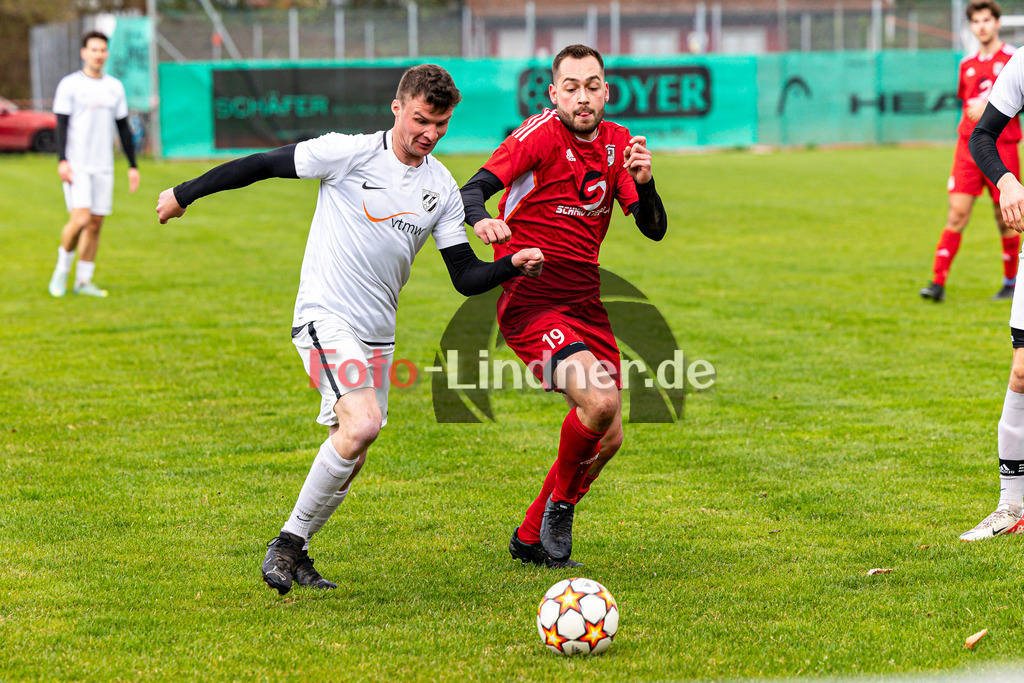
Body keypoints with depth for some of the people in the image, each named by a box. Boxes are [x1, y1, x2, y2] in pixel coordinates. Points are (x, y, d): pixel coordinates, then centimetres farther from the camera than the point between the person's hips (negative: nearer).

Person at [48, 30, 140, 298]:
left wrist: (132, 166, 12)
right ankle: (61, 271, 4)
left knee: (96, 223, 2)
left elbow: (123, 128, 16)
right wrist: (62, 160, -16)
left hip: (103, 166, 5)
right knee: (80, 219, -16)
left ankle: (83, 281, 11)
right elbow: (61, 125, -4)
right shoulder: (69, 85, -1)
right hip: (76, 164, -5)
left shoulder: (115, 87, 12)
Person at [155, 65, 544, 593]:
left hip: (377, 333, 7)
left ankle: (293, 553, 26)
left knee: (349, 459, 7)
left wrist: (512, 265, -12)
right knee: (362, 424, -26)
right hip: (325, 317, -7)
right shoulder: (351, 153, -11)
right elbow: (263, 165, -5)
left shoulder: (442, 188, 6)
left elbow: (466, 277, 7)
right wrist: (184, 194, -1)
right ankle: (288, 543, -13)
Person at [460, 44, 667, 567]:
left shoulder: (618, 144, 7)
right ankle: (559, 505, 1)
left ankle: (531, 537, 25)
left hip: (584, 303, 7)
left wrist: (643, 182, -17)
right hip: (528, 302, -7)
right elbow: (473, 189, -20)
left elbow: (654, 230, 3)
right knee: (600, 398, -26)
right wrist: (481, 220, -43)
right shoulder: (540, 134, -11)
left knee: (608, 437, 7)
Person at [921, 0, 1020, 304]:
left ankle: (1011, 283, 20)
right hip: (968, 145, 3)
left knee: (1005, 219, 3)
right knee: (957, 213, -7)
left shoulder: (1012, 59, -2)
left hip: (1002, 147, -3)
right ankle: (938, 282, -11)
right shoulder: (967, 64, 13)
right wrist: (970, 117, 11)